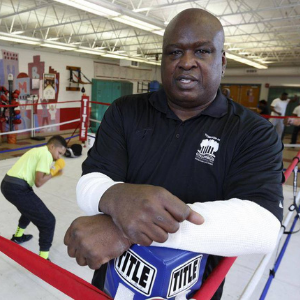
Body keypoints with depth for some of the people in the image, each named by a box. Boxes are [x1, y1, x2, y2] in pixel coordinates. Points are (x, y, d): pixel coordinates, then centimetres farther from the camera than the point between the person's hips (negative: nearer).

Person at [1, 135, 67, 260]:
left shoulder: (38, 151, 20)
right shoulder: (46, 154, -8)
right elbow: (39, 182, -14)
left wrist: (51, 172, 9)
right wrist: (53, 172, 0)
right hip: (17, 189, -10)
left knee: (31, 208, 38)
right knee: (48, 221, -4)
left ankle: (18, 236, 56)